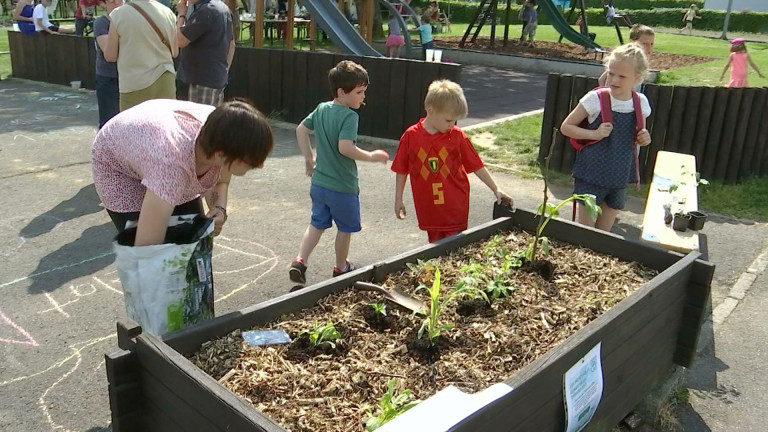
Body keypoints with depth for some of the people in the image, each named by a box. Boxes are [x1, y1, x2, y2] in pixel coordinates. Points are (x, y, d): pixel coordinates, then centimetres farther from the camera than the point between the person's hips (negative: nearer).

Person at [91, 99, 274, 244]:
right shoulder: (173, 163, -47)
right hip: (117, 165, -5)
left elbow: (220, 181, -5)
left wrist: (219, 208, -23)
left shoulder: (223, 136, -29)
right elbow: (147, 248, -43)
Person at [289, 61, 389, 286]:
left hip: (319, 182, 7)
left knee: (317, 223, 21)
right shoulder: (349, 116, -20)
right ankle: (341, 268, 31)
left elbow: (301, 129, 12)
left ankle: (300, 261, 8)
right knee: (346, 228, 15)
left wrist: (309, 157, 19)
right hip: (343, 186, -6)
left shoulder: (321, 109, 4)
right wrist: (371, 156, -20)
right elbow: (344, 147, -31)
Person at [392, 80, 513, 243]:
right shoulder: (411, 136, -6)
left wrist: (496, 190, 4)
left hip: (456, 209, 0)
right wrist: (398, 200, 7)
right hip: (428, 210, 0)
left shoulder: (458, 136, -5)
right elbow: (401, 171, 4)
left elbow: (477, 166, 3)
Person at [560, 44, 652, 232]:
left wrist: (644, 138, -7)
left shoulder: (641, 102, 0)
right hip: (592, 175, -4)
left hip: (619, 177, 4)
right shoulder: (596, 98, -12)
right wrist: (594, 134, -20)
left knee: (604, 231, 14)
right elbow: (565, 127, -7)